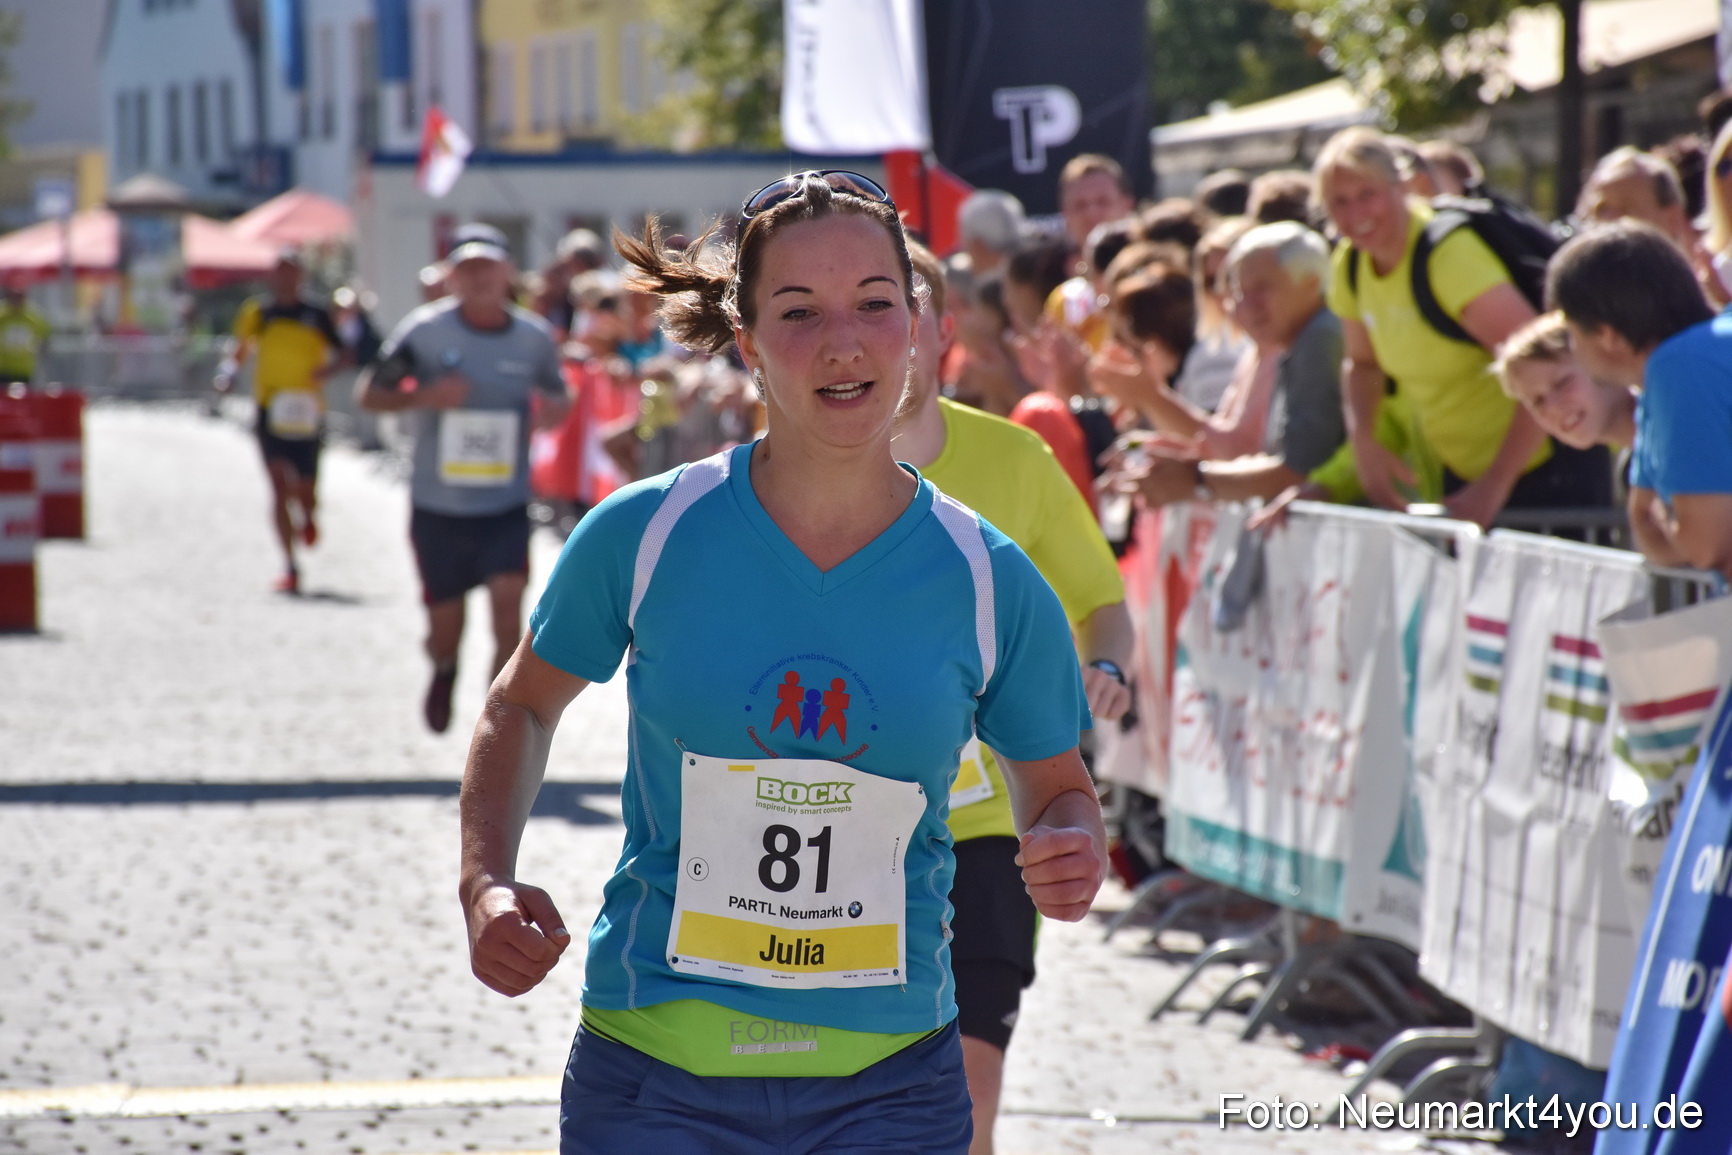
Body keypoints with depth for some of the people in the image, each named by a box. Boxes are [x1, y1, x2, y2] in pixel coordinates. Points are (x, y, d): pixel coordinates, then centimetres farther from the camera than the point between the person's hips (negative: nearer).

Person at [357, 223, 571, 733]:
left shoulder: (534, 336, -1)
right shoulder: (425, 331, -8)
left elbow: (559, 399, 14)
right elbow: (368, 393, -3)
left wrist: (553, 409, -11)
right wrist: (423, 396, -22)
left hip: (506, 505, 1)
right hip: (438, 505, -1)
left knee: (508, 604, -18)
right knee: (444, 623, 11)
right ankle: (443, 672, 48)